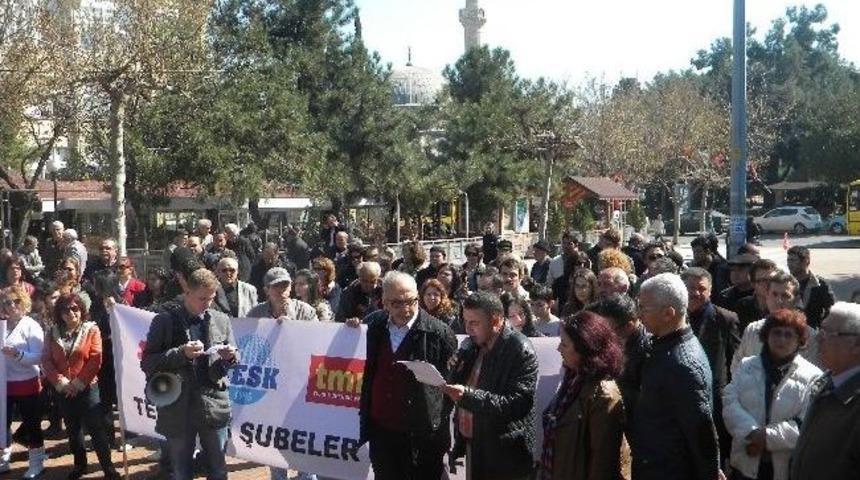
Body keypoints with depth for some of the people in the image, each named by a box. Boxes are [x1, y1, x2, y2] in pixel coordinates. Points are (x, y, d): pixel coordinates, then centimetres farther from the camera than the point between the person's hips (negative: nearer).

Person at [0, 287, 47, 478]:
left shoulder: (31, 326, -8)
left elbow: (38, 356, -16)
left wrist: (17, 354, -30)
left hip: (26, 384, -5)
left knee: (31, 423, 4)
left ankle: (36, 462, 16)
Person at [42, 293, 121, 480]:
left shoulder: (91, 329, -5)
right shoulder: (52, 333, 5)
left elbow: (96, 359, -10)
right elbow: (46, 360, 0)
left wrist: (79, 382, -14)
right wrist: (59, 381, -13)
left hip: (87, 388, -4)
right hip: (64, 391, 4)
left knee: (96, 429, -5)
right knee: (72, 429, 16)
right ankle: (79, 464, 31)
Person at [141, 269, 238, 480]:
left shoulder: (221, 320, 4)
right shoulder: (165, 321, -6)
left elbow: (232, 359, 14)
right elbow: (147, 363, -7)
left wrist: (230, 356, -10)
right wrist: (180, 353, -21)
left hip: (214, 406, 2)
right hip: (178, 408, -2)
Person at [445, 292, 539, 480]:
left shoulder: (521, 351, -16)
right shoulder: (471, 346, 7)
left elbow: (518, 404, -23)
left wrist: (468, 396, -30)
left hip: (503, 455, -7)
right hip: (472, 446, 7)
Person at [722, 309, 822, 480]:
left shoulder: (811, 376, -4)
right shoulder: (747, 366, 7)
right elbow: (730, 403, -4)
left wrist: (767, 437, -19)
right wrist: (753, 432, -19)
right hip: (747, 462, 2)